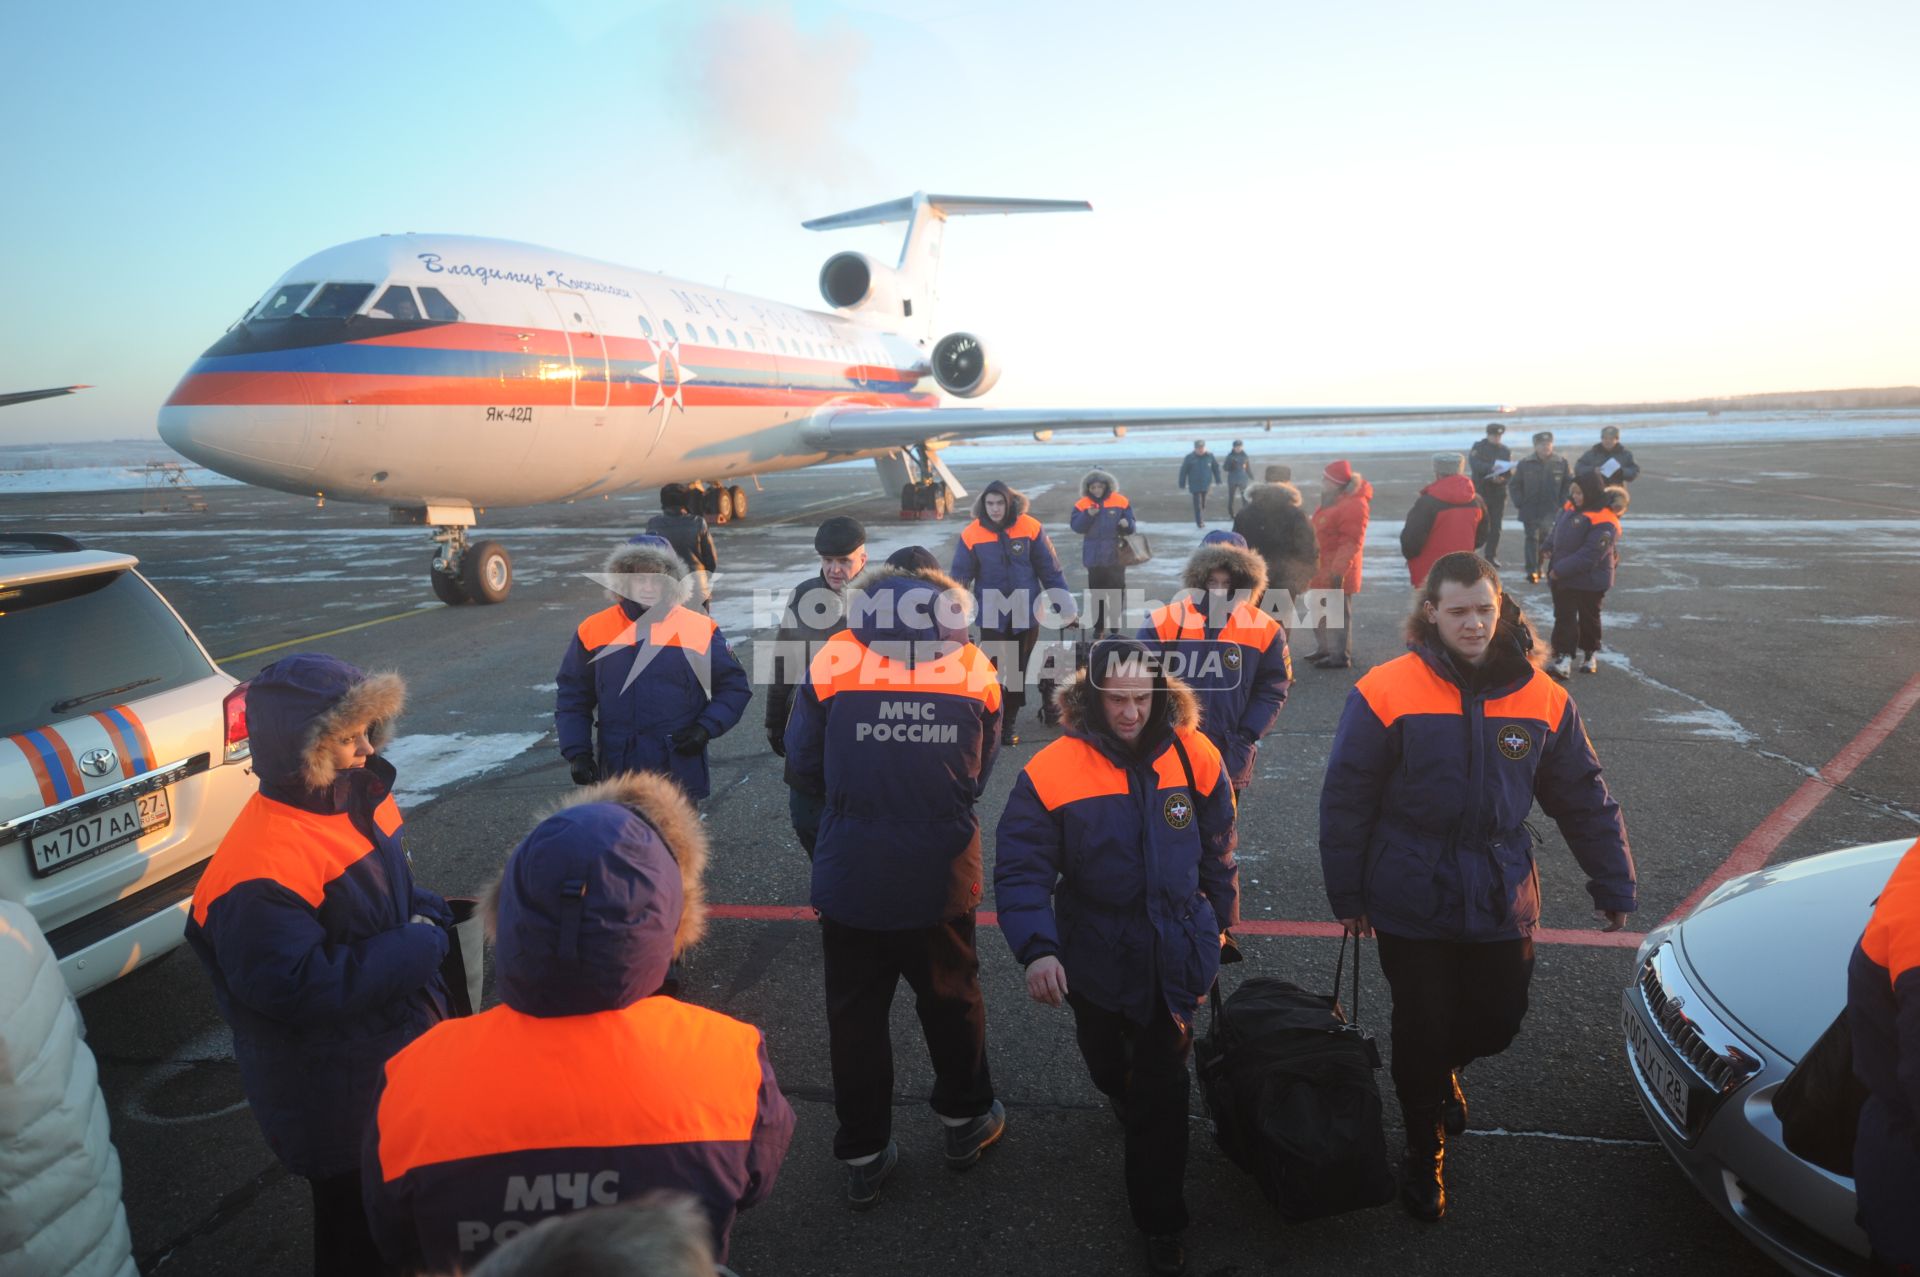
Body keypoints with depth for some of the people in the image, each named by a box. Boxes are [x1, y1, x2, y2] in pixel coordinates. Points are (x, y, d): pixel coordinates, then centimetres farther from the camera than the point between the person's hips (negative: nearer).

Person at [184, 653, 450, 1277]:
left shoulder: (359, 796, -2)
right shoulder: (260, 868, -28)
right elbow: (297, 988, -31)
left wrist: (428, 913, -7)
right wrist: (415, 947, -25)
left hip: (405, 1047, 8)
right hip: (338, 1101, -8)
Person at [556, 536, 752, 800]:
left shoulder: (700, 630, -5)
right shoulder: (593, 630, -1)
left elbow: (735, 688, 2)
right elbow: (572, 698, 6)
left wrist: (706, 728, -12)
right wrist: (577, 753, -4)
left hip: (680, 772, -1)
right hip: (617, 772, 1)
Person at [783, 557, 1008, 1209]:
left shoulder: (834, 662, -8)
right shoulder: (974, 668, -3)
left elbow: (803, 769, -3)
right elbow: (979, 775, 3)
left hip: (851, 879, -1)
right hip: (941, 878, 2)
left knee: (855, 1013, 15)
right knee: (950, 997, 23)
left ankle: (864, 1156, 28)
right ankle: (965, 1119, 42)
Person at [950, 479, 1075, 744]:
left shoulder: (1030, 528, -9)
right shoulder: (971, 534, -9)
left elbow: (1050, 570, -2)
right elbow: (960, 577, -5)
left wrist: (1067, 605, -1)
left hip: (1026, 613, 1)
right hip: (991, 616, -1)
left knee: (1019, 670, 11)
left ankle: (1007, 722, 24)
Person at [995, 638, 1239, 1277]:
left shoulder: (1194, 757, -9)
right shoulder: (1050, 772, -18)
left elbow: (1217, 852, 5)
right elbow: (1022, 869, -19)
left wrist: (1220, 923, 14)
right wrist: (1037, 948, -32)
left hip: (1174, 954, 0)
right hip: (1094, 955, 0)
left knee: (1163, 1088, 4)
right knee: (1108, 1067, 25)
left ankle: (1161, 1224, 23)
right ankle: (1125, 1103, 61)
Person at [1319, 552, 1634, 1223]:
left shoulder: (1541, 697, -2)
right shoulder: (1385, 691, -14)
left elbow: (1582, 797, 8)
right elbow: (1346, 801, -8)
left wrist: (1613, 886, 10)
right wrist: (1348, 896, -4)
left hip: (1501, 905, 3)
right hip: (1411, 903, -3)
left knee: (1498, 1021, 15)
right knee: (1422, 1030, 9)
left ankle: (1443, 1070, 50)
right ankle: (1425, 1155, 34)